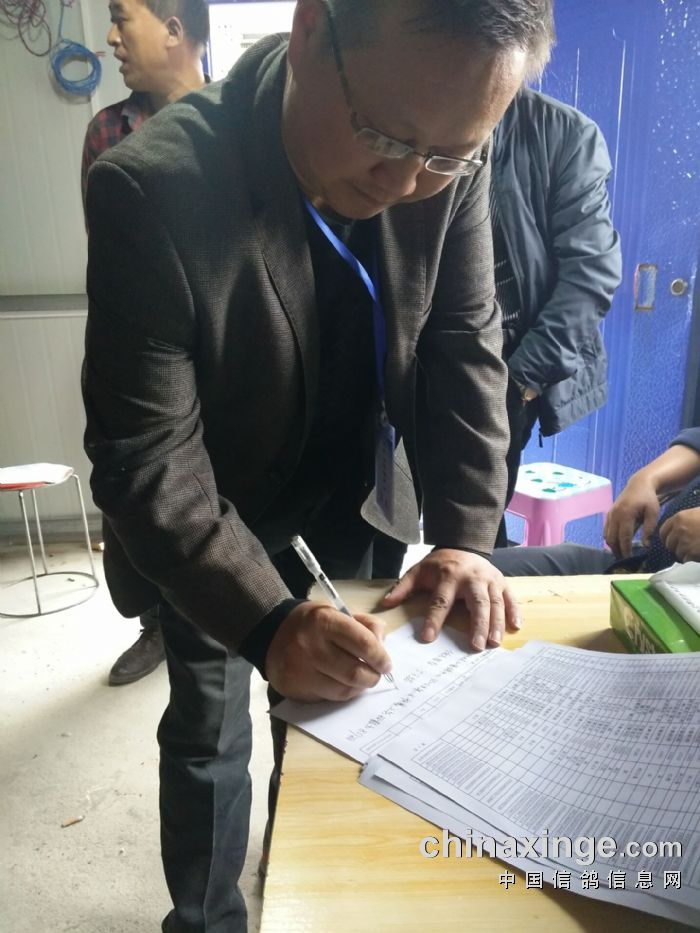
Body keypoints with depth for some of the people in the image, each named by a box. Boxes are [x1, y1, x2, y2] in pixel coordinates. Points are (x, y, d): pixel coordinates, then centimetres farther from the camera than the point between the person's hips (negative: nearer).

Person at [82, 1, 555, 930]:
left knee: (337, 713, 19)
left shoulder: (449, 162, -15)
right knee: (211, 735, 12)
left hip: (348, 509, 4)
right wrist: (267, 620, -37)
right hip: (208, 530, -3)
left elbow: (463, 341, -8)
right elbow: (146, 459, -27)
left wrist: (465, 532, -16)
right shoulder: (154, 189, -29)